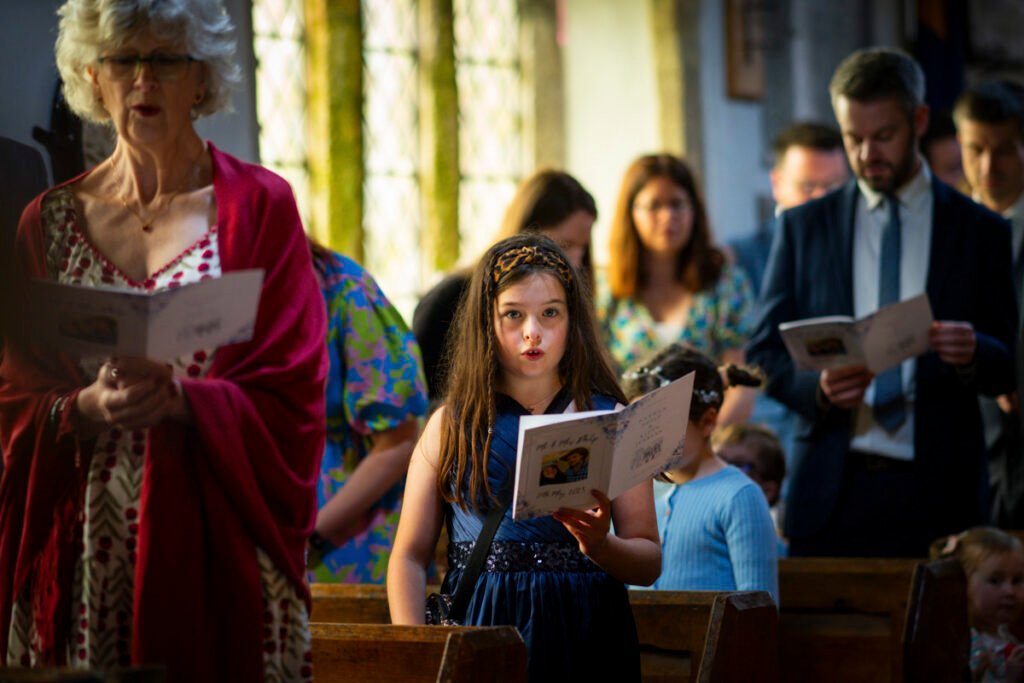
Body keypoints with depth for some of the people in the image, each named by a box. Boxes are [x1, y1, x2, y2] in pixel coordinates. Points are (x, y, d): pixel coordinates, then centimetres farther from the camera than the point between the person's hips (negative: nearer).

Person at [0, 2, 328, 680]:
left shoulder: (259, 205, 3)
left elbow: (289, 400, -3)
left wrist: (181, 401, -20)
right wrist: (88, 409, -14)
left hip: (215, 539, -2)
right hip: (82, 552, 2)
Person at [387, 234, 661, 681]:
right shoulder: (452, 425, 11)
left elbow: (649, 563, 8)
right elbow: (409, 556, 9)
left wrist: (598, 546, -12)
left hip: (581, 640, 0)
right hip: (478, 630, 0)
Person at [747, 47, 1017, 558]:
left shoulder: (980, 231, 8)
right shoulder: (802, 227, 11)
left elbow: (1006, 371, 8)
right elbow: (765, 353, 10)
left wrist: (973, 353, -16)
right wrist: (817, 386, -11)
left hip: (937, 496, -1)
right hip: (830, 493, 1)